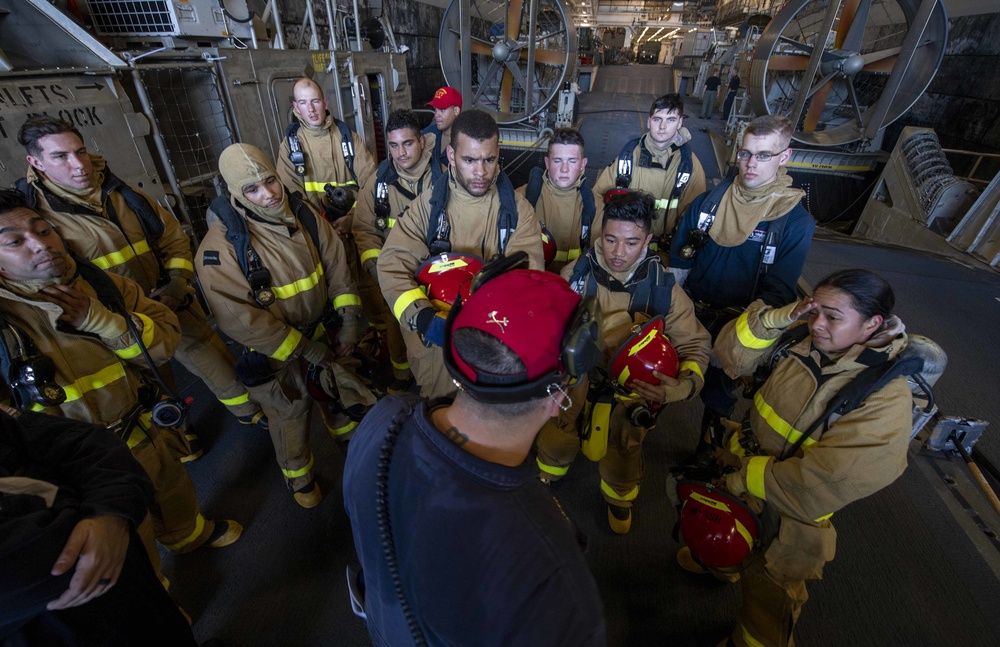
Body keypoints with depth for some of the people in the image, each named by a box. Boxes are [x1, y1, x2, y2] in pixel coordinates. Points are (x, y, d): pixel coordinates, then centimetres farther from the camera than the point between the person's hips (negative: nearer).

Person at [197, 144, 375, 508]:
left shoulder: (304, 215, -9)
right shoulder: (221, 246, -24)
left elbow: (337, 267, -2)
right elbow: (239, 318, -25)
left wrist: (348, 321, -8)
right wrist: (304, 349, -22)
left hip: (324, 332, 5)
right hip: (276, 354, -4)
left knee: (339, 392, 26)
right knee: (290, 416, 17)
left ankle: (350, 437, 57)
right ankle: (298, 474, 46)